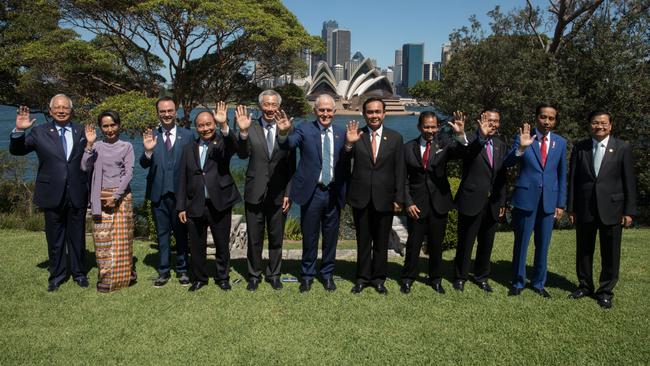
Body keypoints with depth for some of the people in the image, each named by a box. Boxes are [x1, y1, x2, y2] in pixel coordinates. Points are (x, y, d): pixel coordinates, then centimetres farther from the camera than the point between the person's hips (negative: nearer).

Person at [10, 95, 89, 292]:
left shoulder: (81, 132, 5)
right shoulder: (40, 132, 1)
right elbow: (16, 150, -3)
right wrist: (19, 130, -16)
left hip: (77, 195, 1)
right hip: (52, 195, -1)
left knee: (77, 237, 12)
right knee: (54, 238, 12)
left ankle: (79, 273, 28)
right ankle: (56, 275, 27)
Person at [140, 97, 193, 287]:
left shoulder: (188, 135, -2)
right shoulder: (151, 136, 1)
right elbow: (144, 164, -5)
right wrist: (148, 150, -26)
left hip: (180, 193, -1)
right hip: (158, 193, 1)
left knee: (181, 233, 10)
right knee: (162, 234, 12)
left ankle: (182, 270, 23)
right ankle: (164, 271, 23)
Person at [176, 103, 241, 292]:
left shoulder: (223, 143, 1)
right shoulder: (189, 149, 9)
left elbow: (234, 146, -25)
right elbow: (183, 179, 9)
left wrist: (224, 125, -40)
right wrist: (181, 207, 5)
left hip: (219, 204, -2)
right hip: (195, 206, 3)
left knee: (222, 245, 10)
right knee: (196, 246, 11)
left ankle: (223, 277, 27)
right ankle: (199, 278, 29)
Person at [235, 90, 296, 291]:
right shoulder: (251, 129, -2)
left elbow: (291, 167, 0)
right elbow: (242, 154, -17)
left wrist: (288, 194, -3)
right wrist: (243, 132, -33)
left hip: (278, 195, 0)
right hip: (255, 193, 0)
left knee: (276, 238, 13)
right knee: (254, 238, 11)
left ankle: (274, 274, 30)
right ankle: (254, 275, 28)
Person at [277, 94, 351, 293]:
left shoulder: (341, 133, 4)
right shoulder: (305, 129, -5)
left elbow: (346, 164, 1)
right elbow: (289, 144, -23)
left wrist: (345, 183, -12)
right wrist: (283, 133, -42)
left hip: (333, 193, 2)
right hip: (312, 192, -2)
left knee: (331, 237, 14)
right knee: (309, 237, 10)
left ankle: (328, 274, 31)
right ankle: (307, 275, 27)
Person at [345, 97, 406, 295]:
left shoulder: (395, 138, 1)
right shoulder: (356, 136, -1)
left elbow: (400, 171, 1)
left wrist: (399, 199, -3)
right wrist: (349, 144, -29)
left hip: (384, 199, 0)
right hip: (361, 197, 0)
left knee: (381, 241, 11)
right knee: (363, 240, 11)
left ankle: (378, 278, 26)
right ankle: (362, 277, 25)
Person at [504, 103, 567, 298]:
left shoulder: (560, 142, 5)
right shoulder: (523, 137, -4)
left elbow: (562, 174, 9)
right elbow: (507, 163, -14)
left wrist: (561, 203, 6)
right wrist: (520, 148, -32)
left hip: (549, 200, 3)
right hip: (525, 198, -3)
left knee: (543, 245, 12)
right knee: (521, 243, 7)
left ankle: (538, 283, 27)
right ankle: (518, 283, 22)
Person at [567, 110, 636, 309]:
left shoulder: (623, 148, -1)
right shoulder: (579, 148, 3)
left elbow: (629, 181, -1)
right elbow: (573, 179, 4)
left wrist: (629, 211, -4)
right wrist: (571, 208, 1)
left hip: (611, 209, -1)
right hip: (584, 209, 2)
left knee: (610, 254, 6)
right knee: (583, 251, 12)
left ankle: (605, 291, 21)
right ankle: (585, 286, 29)